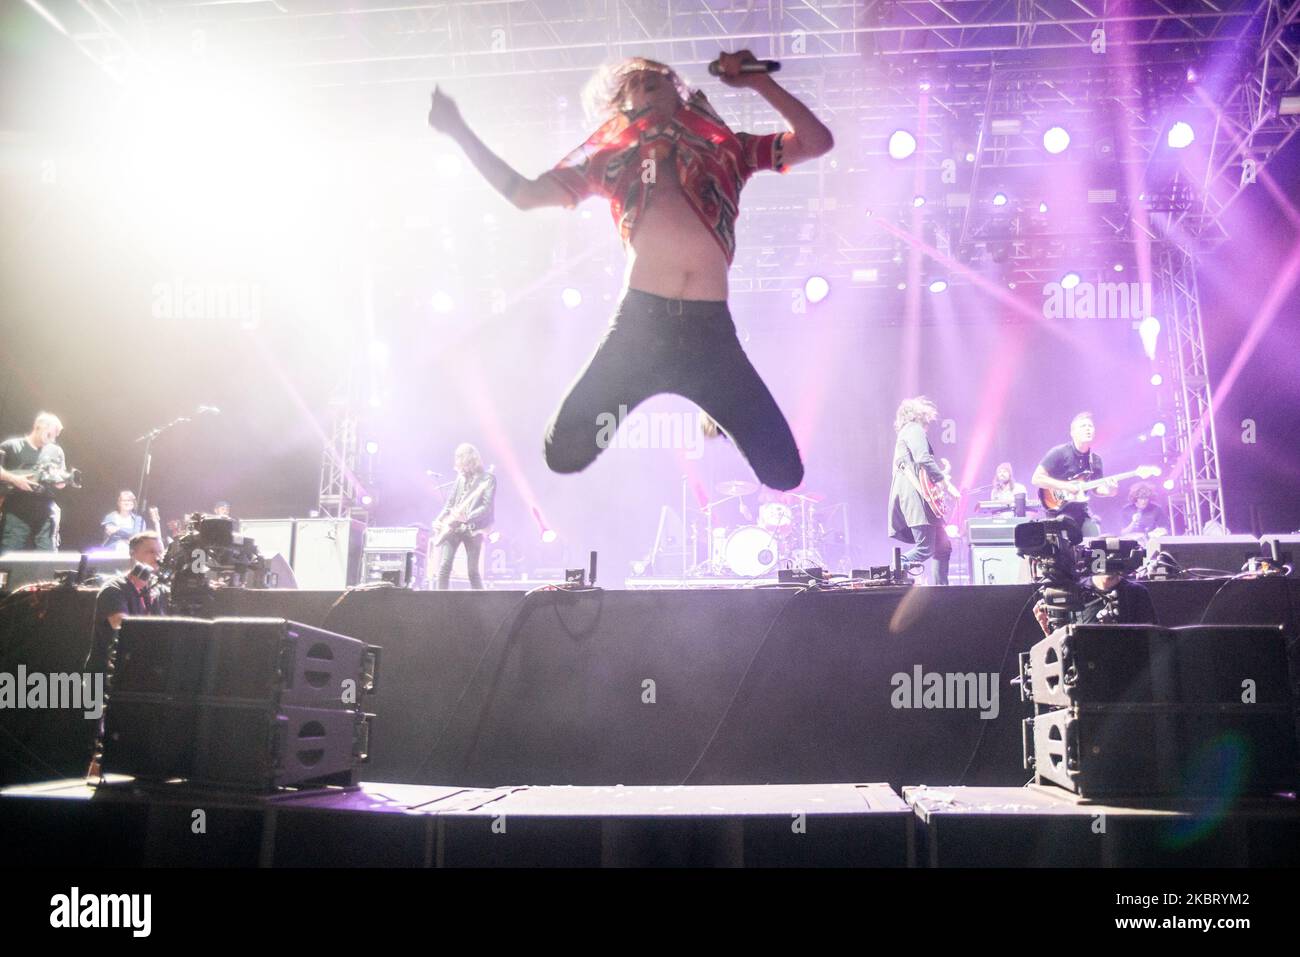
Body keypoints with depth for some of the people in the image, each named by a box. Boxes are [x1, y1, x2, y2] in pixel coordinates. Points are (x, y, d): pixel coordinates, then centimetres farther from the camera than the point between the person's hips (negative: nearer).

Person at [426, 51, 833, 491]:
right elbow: (523, 194, 19)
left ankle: (719, 423, 29)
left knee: (784, 471, -2)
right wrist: (459, 131, 16)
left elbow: (816, 142, 14)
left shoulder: (727, 149, 19)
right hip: (639, 323, 0)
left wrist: (758, 81, 9)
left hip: (710, 330, 0)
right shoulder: (613, 156, 18)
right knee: (565, 453, -7)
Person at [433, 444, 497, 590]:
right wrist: (439, 520, 4)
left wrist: (466, 517, -23)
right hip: (452, 527, 5)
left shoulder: (488, 479, -3)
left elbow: (487, 507, -12)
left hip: (472, 529, -5)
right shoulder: (461, 476, 15)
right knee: (444, 567, -5)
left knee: (473, 571, -3)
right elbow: (450, 503, 19)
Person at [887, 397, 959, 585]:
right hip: (915, 495, -11)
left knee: (943, 546, 10)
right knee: (924, 550, -17)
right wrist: (945, 482, -13)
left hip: (918, 497, 11)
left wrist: (941, 479, 23)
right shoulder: (914, 429, -2)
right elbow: (923, 459, -18)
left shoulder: (907, 432, 29)